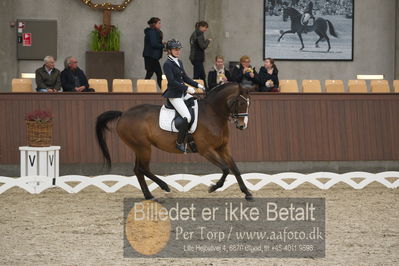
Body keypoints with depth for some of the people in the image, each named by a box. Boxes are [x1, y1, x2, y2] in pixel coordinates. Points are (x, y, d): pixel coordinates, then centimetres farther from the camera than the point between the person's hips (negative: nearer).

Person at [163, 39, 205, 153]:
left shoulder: (179, 62, 13)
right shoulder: (167, 64, -13)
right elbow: (172, 81, -20)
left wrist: (197, 85, 8)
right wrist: (187, 88, -24)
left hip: (183, 93, 9)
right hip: (174, 95, -9)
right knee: (187, 117, -19)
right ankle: (179, 142, -7)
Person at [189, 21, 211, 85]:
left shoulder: (194, 33, 13)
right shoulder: (199, 34, -16)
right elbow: (203, 46, -21)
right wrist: (208, 41, -6)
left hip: (194, 57, 10)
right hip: (198, 58, -10)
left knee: (202, 75, 17)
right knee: (197, 76, -7)